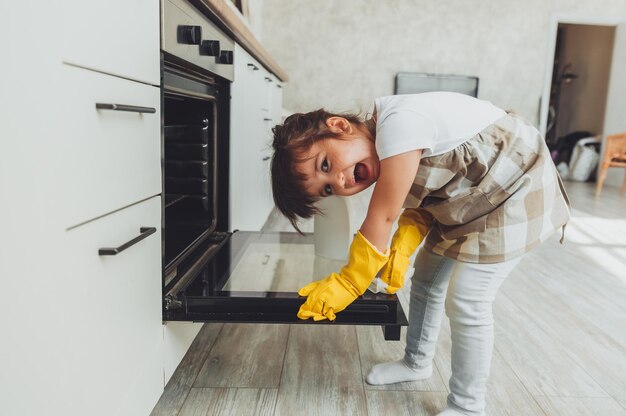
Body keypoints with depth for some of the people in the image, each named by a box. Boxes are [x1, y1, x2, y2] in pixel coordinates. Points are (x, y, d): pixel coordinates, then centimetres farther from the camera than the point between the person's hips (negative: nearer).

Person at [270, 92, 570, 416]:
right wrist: (401, 252, -16)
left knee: (466, 304, -10)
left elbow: (382, 219, -27)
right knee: (426, 279, 15)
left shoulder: (398, 123, -32)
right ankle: (417, 362, 37)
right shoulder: (387, 149, -3)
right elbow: (420, 205, 2)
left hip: (518, 190, -9)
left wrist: (347, 284, -15)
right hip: (469, 198, 9)